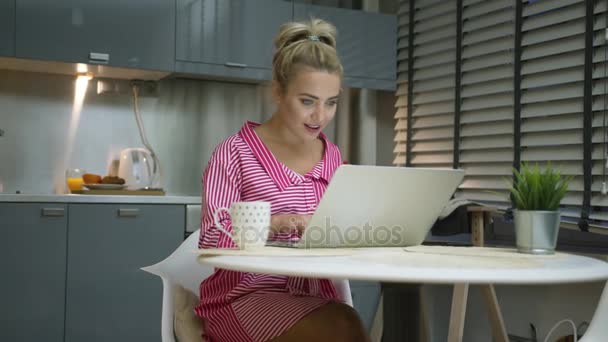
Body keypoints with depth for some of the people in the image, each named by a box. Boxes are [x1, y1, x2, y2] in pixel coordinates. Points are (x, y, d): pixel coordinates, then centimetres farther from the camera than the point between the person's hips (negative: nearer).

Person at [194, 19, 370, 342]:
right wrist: (274, 224, -26)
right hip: (245, 294, -5)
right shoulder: (235, 152, -4)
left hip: (313, 294, 5)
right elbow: (211, 241, -10)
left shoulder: (332, 157, 13)